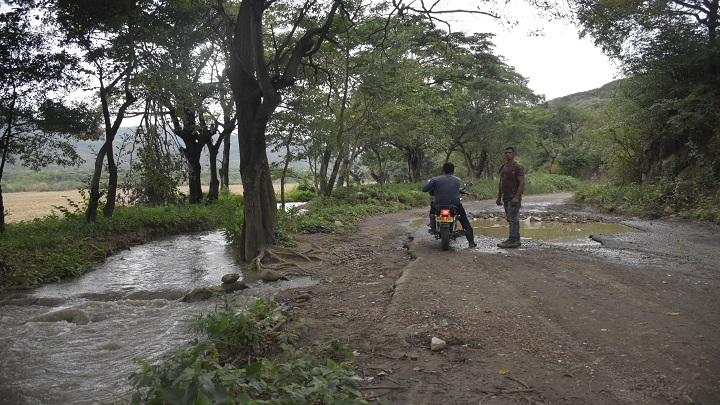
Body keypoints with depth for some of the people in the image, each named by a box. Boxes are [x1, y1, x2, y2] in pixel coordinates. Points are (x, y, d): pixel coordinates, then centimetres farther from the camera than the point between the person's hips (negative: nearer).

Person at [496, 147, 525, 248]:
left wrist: (516, 197, -21)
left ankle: (513, 240, -8)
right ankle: (515, 240, 16)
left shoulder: (518, 167, -8)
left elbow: (522, 183, -14)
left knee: (513, 219, -10)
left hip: (514, 197, -8)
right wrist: (499, 197, 18)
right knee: (510, 219, 10)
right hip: (506, 197, 8)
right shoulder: (503, 167, 17)